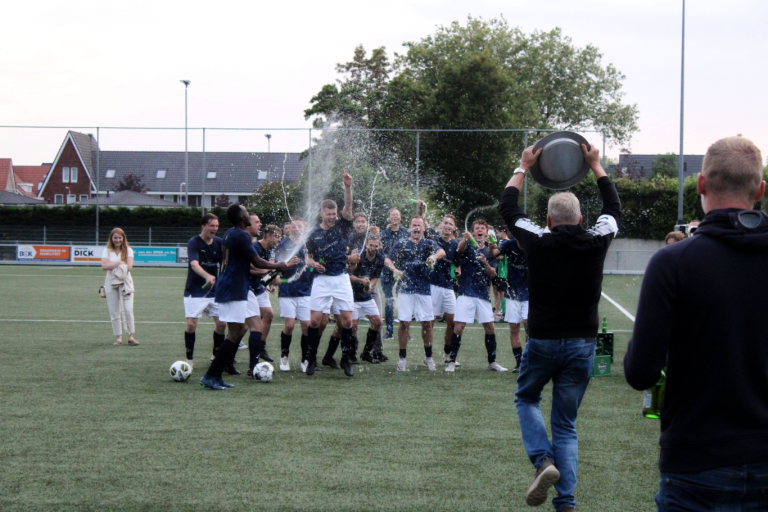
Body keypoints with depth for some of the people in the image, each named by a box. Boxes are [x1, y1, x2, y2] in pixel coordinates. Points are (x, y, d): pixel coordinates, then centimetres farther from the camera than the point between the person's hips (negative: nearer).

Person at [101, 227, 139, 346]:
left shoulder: (128, 250, 5)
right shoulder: (107, 251, 6)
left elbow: (129, 266, -9)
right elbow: (104, 266, -9)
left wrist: (111, 265, -12)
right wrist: (119, 263, -16)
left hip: (125, 282, -1)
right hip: (111, 283, 1)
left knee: (128, 309, -8)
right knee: (114, 312, 2)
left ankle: (130, 336, -1)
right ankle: (118, 337, 9)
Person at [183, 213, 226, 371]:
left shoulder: (219, 243, 3)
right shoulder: (194, 243, -13)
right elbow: (194, 264, -29)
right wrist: (207, 276, -46)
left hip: (214, 291, 5)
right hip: (195, 291, -5)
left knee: (221, 323, 1)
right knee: (191, 324, -11)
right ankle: (189, 359, 4)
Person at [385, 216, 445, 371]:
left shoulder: (429, 244, 7)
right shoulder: (401, 244, 8)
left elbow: (442, 252, -11)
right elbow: (387, 260, 4)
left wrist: (434, 256, -35)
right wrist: (394, 269, -18)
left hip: (424, 289, 1)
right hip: (406, 289, -1)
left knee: (427, 323, 4)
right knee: (404, 322, -4)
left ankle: (428, 356, 18)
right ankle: (402, 358, 4)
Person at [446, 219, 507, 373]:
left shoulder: (489, 251, 12)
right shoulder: (468, 247, 2)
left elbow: (493, 274, 4)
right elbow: (459, 249, -23)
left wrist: (485, 263, -16)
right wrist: (466, 238, -44)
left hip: (483, 295, 4)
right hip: (466, 293, -4)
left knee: (490, 328, 4)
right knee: (458, 327, -11)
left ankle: (492, 362, 18)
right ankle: (452, 362, -2)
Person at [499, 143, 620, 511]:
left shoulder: (538, 243, -8)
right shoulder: (597, 243, -3)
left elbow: (507, 208, 9)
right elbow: (614, 208, 18)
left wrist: (523, 168, 20)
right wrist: (596, 166, 27)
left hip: (543, 342, -2)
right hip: (583, 344, 2)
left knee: (527, 398, 23)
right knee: (566, 425, 11)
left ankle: (544, 461, -3)